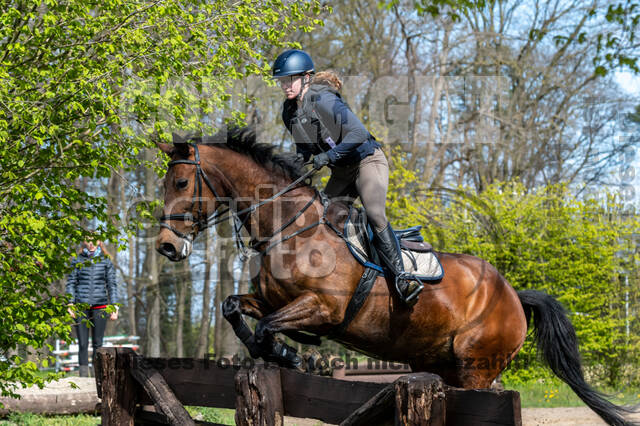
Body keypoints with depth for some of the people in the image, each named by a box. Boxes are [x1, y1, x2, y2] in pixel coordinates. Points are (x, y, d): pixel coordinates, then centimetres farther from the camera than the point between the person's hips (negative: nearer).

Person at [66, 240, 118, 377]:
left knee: (98, 343, 1)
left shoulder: (106, 261, 8)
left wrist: (114, 306, 3)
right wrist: (70, 303, -3)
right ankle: (83, 374, -2)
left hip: (99, 306, 0)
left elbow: (111, 285, 9)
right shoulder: (77, 261, 8)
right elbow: (71, 283, 8)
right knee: (82, 343, -3)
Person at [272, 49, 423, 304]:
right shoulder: (289, 112, 2)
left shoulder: (324, 101, -22)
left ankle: (401, 277, -30)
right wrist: (300, 158, -9)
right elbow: (304, 144, 14)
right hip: (342, 172, 9)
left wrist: (328, 156, -30)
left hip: (367, 161, -9)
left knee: (374, 215, -26)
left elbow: (359, 133, -29)